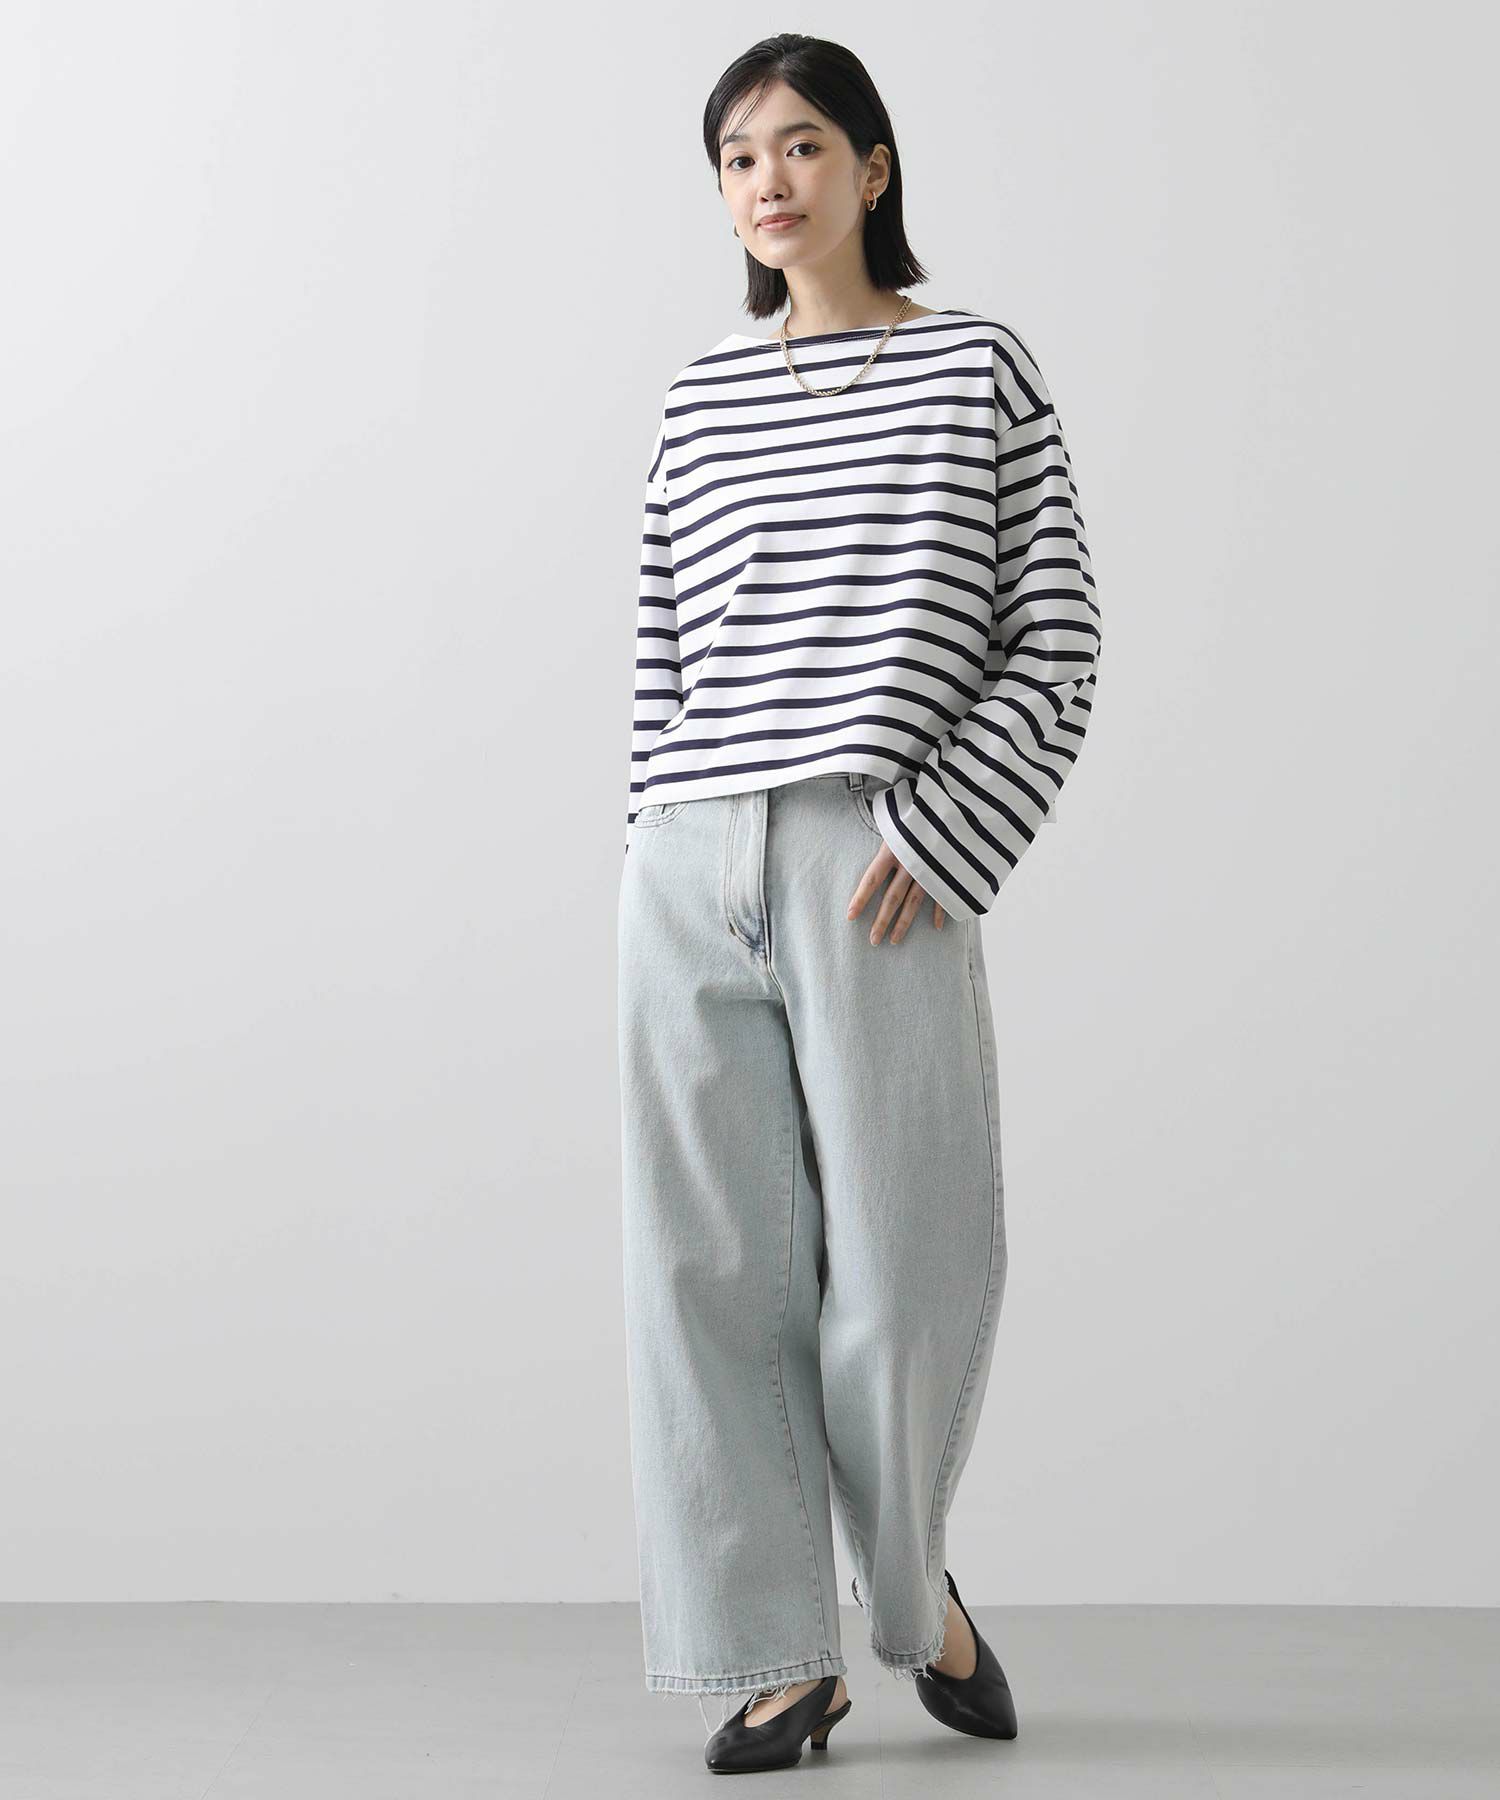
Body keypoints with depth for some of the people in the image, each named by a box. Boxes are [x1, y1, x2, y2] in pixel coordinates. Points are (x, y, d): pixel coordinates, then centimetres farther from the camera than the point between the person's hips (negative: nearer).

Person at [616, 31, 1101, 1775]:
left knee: (906, 1267, -2)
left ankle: (915, 1587, 27)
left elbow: (1057, 646, 1)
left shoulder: (981, 369, 7)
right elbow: (659, 654, 17)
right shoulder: (700, 400, 16)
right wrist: (662, 856, 8)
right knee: (714, 1262, 1)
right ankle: (782, 1654, 13)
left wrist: (936, 837, -10)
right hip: (691, 872, 3)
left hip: (880, 871, -3)